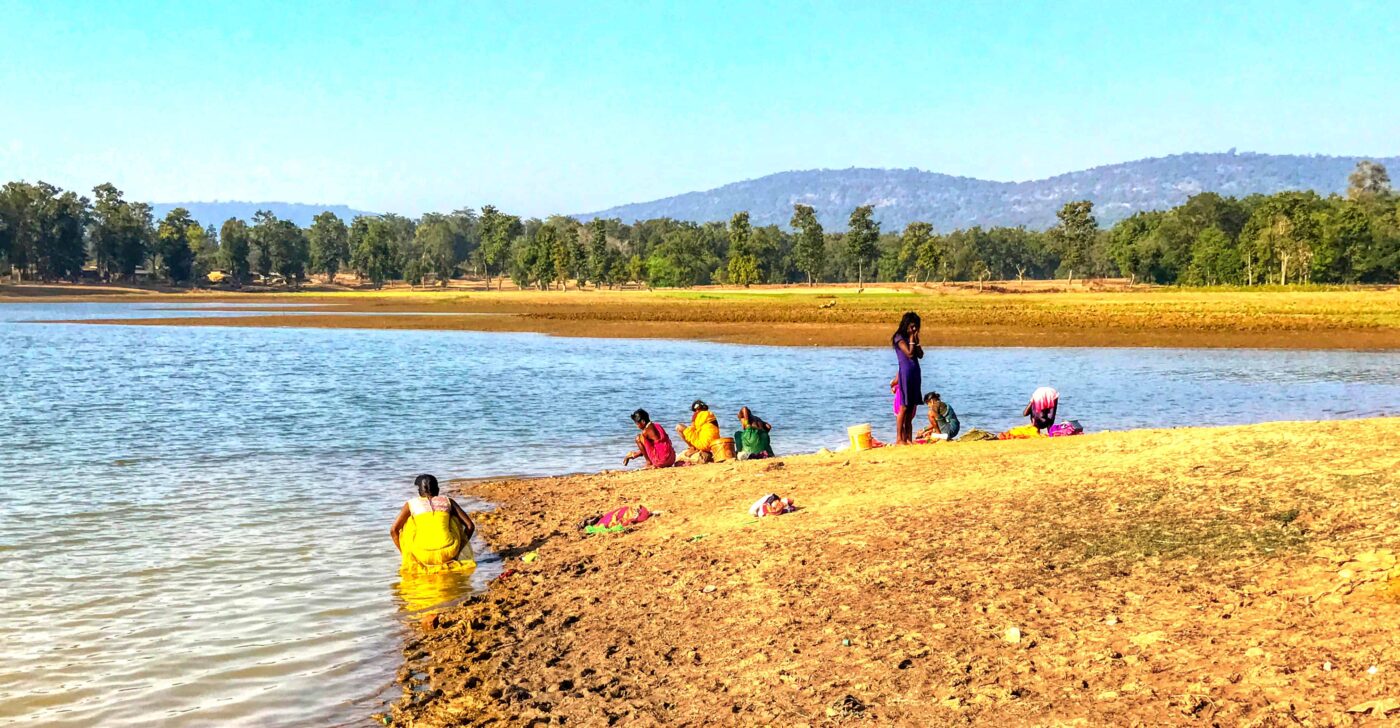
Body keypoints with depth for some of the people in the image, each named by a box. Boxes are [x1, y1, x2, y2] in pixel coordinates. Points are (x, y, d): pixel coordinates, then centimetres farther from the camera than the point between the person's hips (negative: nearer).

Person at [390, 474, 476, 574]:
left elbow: (393, 530, 8)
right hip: (449, 553, 1)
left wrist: (405, 554, 19)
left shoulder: (411, 504, 15)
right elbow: (470, 526, 15)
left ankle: (411, 561, 21)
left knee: (409, 520, 25)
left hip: (423, 555, -1)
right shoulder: (448, 501, 18)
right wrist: (458, 550, 26)